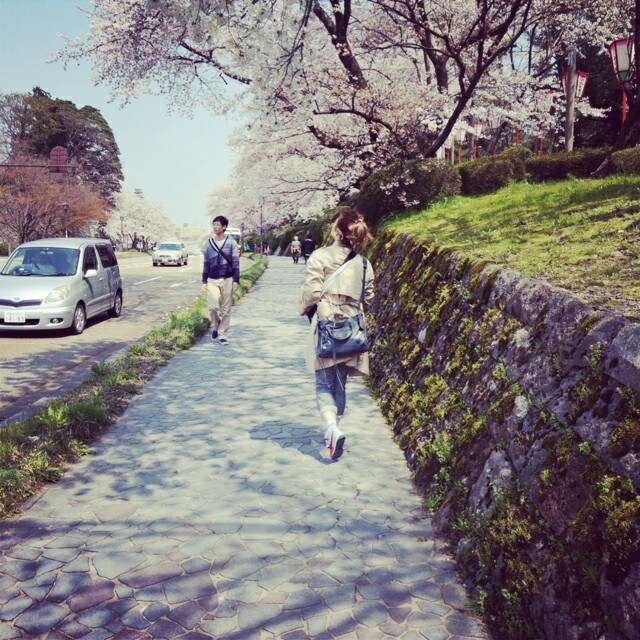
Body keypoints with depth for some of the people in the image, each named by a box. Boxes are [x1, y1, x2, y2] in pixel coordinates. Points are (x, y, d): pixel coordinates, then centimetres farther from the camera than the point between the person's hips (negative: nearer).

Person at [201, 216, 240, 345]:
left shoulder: (231, 242, 1)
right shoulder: (208, 243, 9)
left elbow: (236, 263, 0)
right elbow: (206, 263, 13)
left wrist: (236, 281, -7)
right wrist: (204, 281, 9)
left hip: (227, 280, -1)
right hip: (212, 280, 1)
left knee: (226, 309, 1)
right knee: (212, 306, -14)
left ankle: (222, 334, 12)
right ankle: (216, 326, 13)